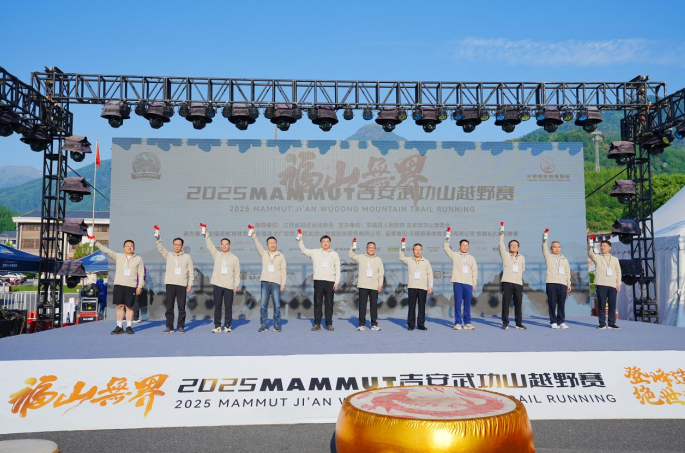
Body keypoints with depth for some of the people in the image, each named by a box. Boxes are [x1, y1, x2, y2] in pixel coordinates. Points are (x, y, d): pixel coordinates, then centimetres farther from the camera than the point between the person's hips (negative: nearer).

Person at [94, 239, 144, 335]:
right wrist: (97, 243, -12)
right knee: (120, 306, 2)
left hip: (131, 286, -1)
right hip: (119, 284, 1)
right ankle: (119, 327, 8)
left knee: (129, 306, 0)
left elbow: (141, 274, 6)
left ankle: (129, 326, 9)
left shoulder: (138, 259, 8)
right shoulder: (118, 256, 10)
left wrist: (139, 286, 0)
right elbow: (107, 251, 0)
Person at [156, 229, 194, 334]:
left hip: (182, 285, -1)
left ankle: (181, 326, 10)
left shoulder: (187, 257, 7)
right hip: (170, 284, 1)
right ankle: (169, 327, 7)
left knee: (181, 307, 1)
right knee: (169, 307, 2)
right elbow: (160, 249, -4)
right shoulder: (168, 255, 11)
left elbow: (191, 271, 6)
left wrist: (190, 284, -1)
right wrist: (158, 238, -18)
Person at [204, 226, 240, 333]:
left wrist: (236, 284, -4)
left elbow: (237, 273, 5)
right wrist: (206, 233, -8)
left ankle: (227, 326, 9)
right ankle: (217, 326, 8)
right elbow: (209, 245, 2)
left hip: (229, 286, -1)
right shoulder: (216, 254, 11)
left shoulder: (235, 258, 7)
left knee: (228, 307, 2)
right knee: (217, 306, 3)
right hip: (218, 285, 1)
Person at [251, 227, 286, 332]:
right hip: (265, 282, 1)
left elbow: (283, 271, 5)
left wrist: (283, 283, -2)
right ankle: (263, 325, 7)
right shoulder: (264, 253, 11)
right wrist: (254, 235, -17)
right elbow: (257, 245, -3)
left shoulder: (281, 256, 8)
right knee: (263, 305, 1)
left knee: (277, 305, -2)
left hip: (276, 283, -1)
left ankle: (277, 325, 8)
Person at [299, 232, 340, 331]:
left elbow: (338, 269, 6)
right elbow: (303, 250, 9)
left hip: (330, 282, 0)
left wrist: (336, 282, -2)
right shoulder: (315, 252, 9)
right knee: (317, 303, 1)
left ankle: (329, 324, 10)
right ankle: (317, 324, 7)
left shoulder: (335, 254, 8)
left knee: (329, 304, 3)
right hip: (318, 281, 0)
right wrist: (300, 239, -5)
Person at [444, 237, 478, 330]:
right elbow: (446, 248, -1)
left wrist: (475, 283, 6)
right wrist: (447, 237, -6)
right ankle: (458, 323, 2)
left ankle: (467, 323, 11)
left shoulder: (471, 258, 16)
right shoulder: (455, 255, 10)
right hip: (457, 283, -2)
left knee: (467, 304, 4)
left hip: (468, 284, 2)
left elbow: (475, 271, 14)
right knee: (458, 303, -2)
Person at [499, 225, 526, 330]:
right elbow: (501, 245, -7)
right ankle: (505, 323, 3)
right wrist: (501, 234, -14)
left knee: (518, 304, 4)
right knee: (505, 303, -3)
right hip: (507, 282, -3)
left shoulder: (522, 258, 16)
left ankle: (519, 323, 14)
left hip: (518, 283, 3)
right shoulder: (505, 255, 6)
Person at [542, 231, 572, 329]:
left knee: (562, 304, 1)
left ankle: (561, 322, 9)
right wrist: (545, 237, -19)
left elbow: (567, 272, 19)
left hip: (562, 284, 3)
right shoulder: (548, 257, 10)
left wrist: (569, 283, 13)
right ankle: (553, 322, 4)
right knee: (552, 303, -2)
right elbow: (544, 247, -6)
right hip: (551, 283, -3)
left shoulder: (564, 259, 19)